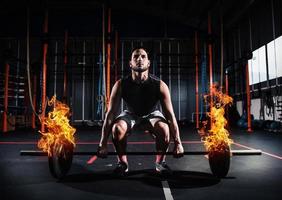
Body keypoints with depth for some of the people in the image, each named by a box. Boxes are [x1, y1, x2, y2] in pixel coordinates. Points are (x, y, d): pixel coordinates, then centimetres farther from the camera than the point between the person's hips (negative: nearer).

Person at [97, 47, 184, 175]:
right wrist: (103, 144, -28)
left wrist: (178, 143, -27)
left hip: (151, 115, 0)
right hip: (130, 114, 1)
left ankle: (160, 162, -5)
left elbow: (170, 115, -26)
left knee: (164, 128, -32)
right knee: (117, 128, -31)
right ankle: (122, 163, -6)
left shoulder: (160, 85, -29)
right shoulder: (121, 85, -27)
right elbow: (110, 114, -26)